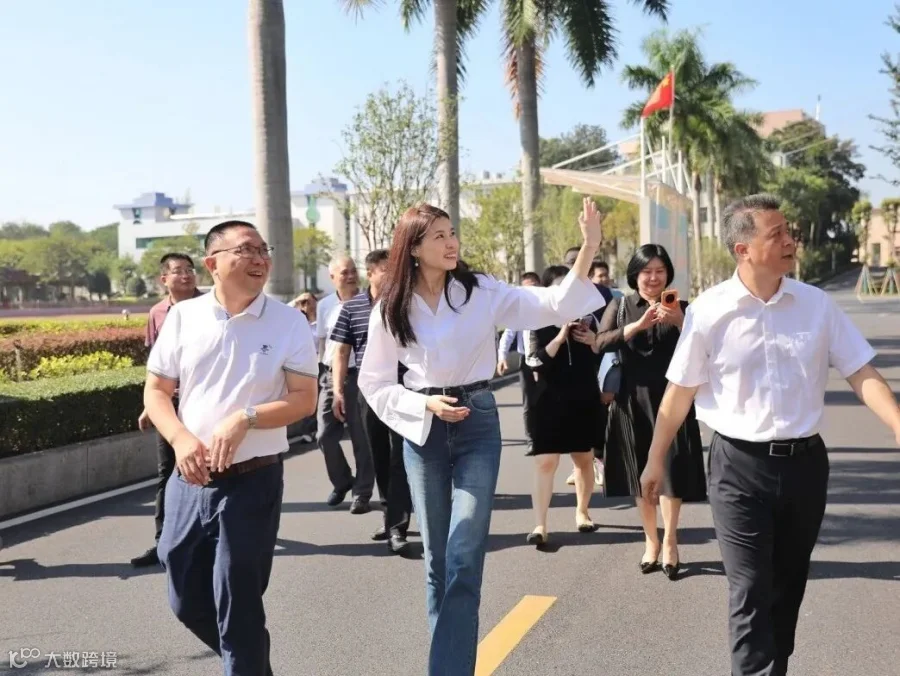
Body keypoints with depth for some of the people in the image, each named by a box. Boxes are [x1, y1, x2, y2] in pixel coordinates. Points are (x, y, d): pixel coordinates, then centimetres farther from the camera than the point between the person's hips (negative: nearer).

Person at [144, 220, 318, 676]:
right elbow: (155, 390, 5)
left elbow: (305, 399, -7)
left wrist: (244, 420, -21)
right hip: (190, 480, 4)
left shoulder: (289, 322, -5)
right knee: (187, 601, 15)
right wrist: (181, 439, -13)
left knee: (237, 605, 2)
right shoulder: (182, 317, 1)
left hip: (253, 481, -3)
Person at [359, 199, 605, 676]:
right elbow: (374, 382, 3)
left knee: (464, 560, -8)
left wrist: (588, 249, -23)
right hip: (424, 430, 1)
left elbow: (554, 306, -11)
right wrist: (425, 404, -11)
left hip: (478, 424, -1)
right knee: (437, 560, 11)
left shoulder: (481, 292, -4)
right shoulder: (391, 309, -2)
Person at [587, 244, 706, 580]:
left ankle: (670, 541, 7)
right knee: (640, 473, 8)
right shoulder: (620, 307, 5)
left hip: (672, 399, -1)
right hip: (633, 400, 1)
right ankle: (651, 540, 21)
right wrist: (638, 325, -22)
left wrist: (679, 321, -20)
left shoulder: (680, 307, 6)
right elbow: (599, 344, -11)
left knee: (671, 469, -4)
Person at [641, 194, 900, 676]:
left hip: (805, 462, 4)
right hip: (739, 465, -3)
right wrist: (656, 460, 6)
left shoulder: (817, 304, -2)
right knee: (751, 593, -3)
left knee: (788, 586, 18)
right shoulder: (709, 311, -9)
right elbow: (680, 392, -1)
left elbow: (861, 374, 0)